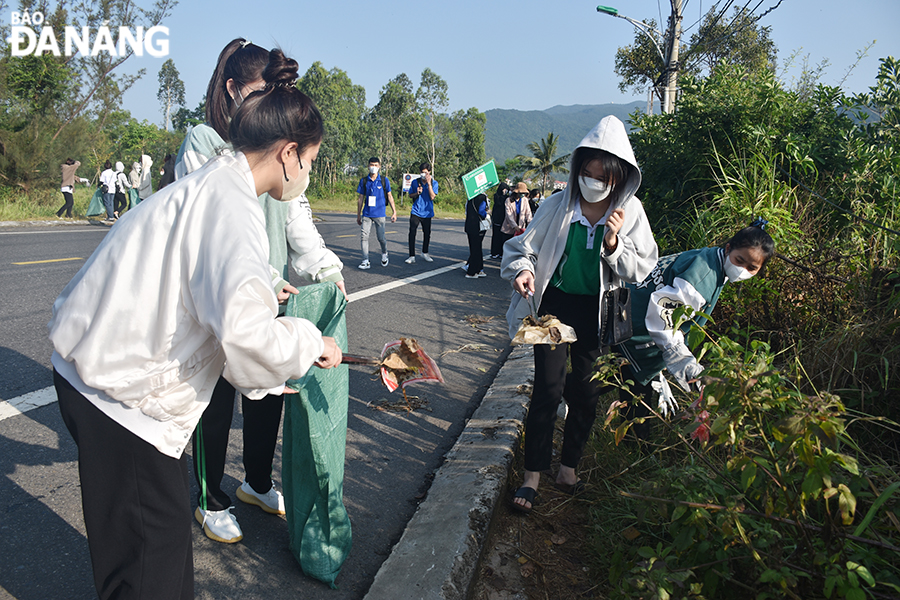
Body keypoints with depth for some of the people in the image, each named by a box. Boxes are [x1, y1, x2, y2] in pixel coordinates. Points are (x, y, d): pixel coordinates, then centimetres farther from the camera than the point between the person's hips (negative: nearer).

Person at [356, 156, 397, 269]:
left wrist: (394, 212, 4)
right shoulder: (364, 181, 6)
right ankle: (366, 261, -5)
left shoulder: (384, 180, 3)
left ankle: (384, 254, 33)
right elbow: (360, 198, 11)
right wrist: (358, 215, 12)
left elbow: (389, 196, 8)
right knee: (363, 235, -9)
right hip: (366, 214, 2)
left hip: (380, 214, -2)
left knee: (380, 238, 2)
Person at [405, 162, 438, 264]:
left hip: (427, 212, 1)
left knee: (427, 233, 11)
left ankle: (425, 253, 32)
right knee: (412, 233, -9)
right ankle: (412, 256, -4)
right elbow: (410, 195, 10)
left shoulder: (434, 183, -1)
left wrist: (429, 183, -19)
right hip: (416, 212, -1)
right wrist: (417, 193, -11)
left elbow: (432, 197, -12)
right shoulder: (415, 182, 1)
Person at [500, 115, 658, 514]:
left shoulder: (630, 212, -3)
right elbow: (522, 248, 2)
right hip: (555, 305, -1)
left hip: (597, 312, 2)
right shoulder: (558, 206, -6)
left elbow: (639, 271, -4)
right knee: (548, 388, -5)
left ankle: (568, 468, 29)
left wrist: (613, 242, -21)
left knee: (586, 392, 9)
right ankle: (532, 476, 9)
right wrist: (523, 270, -20)